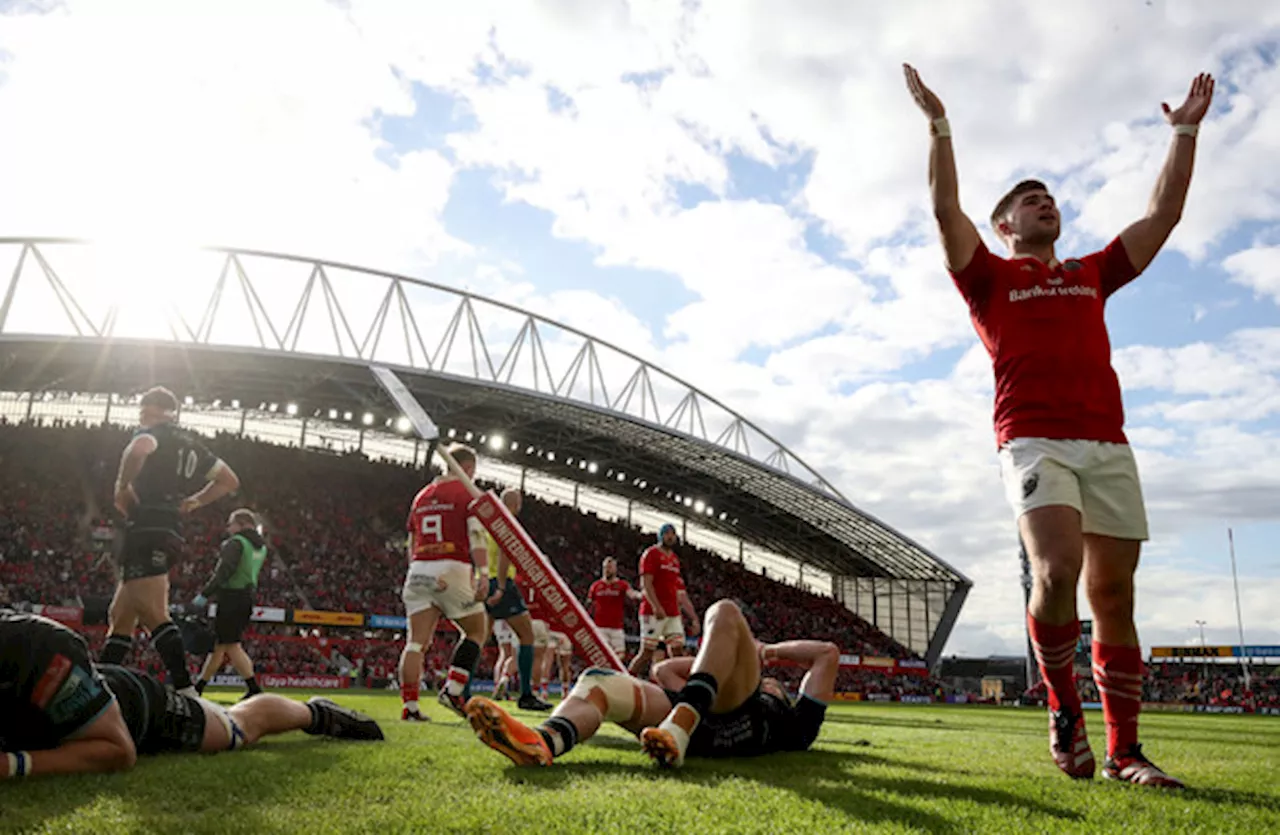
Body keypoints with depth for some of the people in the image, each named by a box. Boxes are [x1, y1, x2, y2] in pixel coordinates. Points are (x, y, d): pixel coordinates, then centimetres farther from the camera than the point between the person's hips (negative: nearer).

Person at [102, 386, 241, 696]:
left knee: (152, 614, -16)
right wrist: (194, 501, 24)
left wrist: (122, 488, -13)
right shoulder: (191, 444, 22)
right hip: (171, 534, 9)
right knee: (120, 615, 16)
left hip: (147, 530, -9)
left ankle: (185, 691, -24)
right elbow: (230, 480, 27)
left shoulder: (153, 432, -1)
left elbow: (139, 449, -27)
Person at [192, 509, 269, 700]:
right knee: (218, 645, 15)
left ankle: (254, 688, -13)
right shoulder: (260, 546, 16)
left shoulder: (236, 542, -10)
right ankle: (199, 687, 23)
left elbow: (223, 572, -20)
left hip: (232, 598, -9)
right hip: (248, 597, 9)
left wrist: (204, 594, -18)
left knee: (231, 646, -7)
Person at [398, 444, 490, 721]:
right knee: (476, 631, 10)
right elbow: (476, 536, -11)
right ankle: (452, 689, -1)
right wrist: (483, 574, -16)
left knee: (416, 641, 2)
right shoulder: (468, 493, 2)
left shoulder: (422, 496, 20)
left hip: (419, 571, 5)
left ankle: (409, 705, -4)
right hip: (453, 569, -5)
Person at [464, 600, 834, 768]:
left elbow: (828, 653, 36)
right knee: (598, 679, -21)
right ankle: (544, 742, -56)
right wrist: (729, 655, 52)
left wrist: (772, 651, 44)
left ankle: (678, 730, -39)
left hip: (743, 723, -3)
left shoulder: (792, 724, 39)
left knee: (725, 613, -15)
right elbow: (663, 669, 48)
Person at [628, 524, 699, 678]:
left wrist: (693, 617, 18)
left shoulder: (675, 559, 19)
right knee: (646, 652, -6)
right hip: (654, 612, -7)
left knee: (677, 651, 0)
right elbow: (646, 584, -13)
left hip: (673, 613, 7)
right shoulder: (651, 554, -3)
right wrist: (656, 607, -26)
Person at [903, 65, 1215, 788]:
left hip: (1108, 443, 4)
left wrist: (1186, 132, 31)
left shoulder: (1093, 274, 27)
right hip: (1034, 439, -4)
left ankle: (1125, 752, 7)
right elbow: (947, 208, 2)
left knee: (1114, 593, 0)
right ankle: (1065, 710, -2)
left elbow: (1164, 215, 29)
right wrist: (940, 124, -1)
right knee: (1058, 571, -24)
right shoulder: (989, 276, 14)